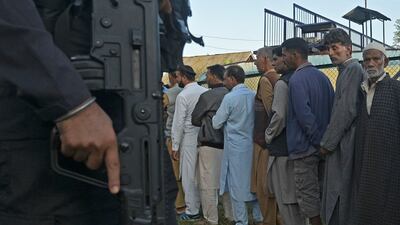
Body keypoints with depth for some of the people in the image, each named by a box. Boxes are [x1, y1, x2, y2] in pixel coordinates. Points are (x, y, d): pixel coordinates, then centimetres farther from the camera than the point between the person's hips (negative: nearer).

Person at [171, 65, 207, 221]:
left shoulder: (183, 96, -11)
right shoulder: (206, 91, 5)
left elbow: (178, 123, -11)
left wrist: (175, 146, -5)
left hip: (189, 138, -6)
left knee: (189, 176, 4)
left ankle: (192, 212, 11)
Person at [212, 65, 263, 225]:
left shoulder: (230, 98, -14)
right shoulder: (254, 95, 2)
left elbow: (216, 124, -7)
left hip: (235, 147, -6)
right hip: (252, 145, 6)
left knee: (236, 184, 4)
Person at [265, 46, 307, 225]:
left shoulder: (282, 83, -14)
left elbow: (279, 116, -21)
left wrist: (269, 135, -5)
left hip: (282, 147, -9)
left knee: (284, 196, 0)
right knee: (297, 195, 16)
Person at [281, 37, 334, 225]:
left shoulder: (297, 79, -15)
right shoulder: (322, 76, 10)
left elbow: (304, 115, -22)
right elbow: (332, 108, 11)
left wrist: (317, 139, -12)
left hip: (305, 146, -8)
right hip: (323, 145, 8)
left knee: (309, 197, 1)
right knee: (321, 194, 16)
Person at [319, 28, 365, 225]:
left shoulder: (353, 69, -11)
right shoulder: (346, 70, 18)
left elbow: (347, 109, -18)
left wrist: (328, 142, -12)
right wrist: (329, 140, 15)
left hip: (343, 145, -9)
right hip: (340, 144, 9)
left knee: (340, 198, -3)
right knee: (337, 200, 13)